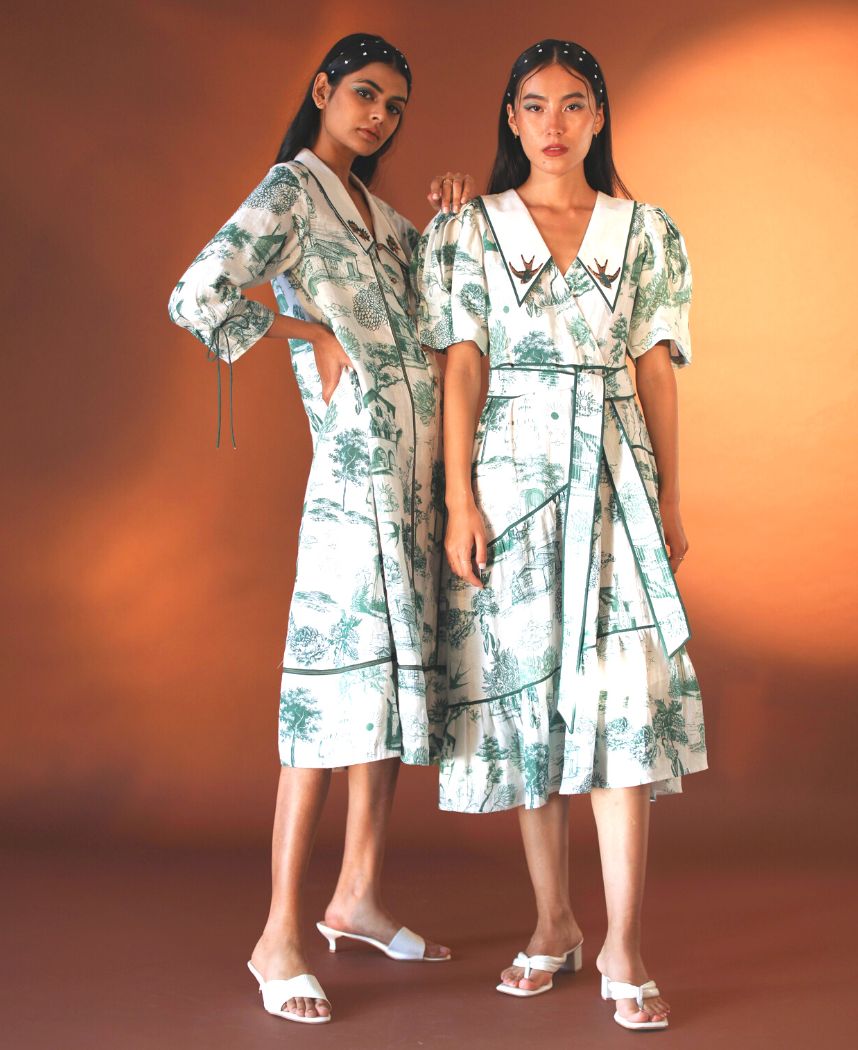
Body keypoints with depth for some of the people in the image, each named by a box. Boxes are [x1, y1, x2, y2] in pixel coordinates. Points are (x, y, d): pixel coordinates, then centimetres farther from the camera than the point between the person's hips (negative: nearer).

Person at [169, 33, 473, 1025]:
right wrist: (312, 331, -9)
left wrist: (458, 211, 11)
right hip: (357, 468, -8)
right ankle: (279, 936, -2)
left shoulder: (379, 213, 19)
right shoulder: (290, 191, -4)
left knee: (395, 677, 11)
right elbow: (196, 299, -18)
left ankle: (359, 895, 22)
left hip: (420, 470, 9)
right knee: (336, 689, -9)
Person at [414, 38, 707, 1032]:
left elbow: (655, 370, 9)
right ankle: (554, 924, 16)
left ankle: (623, 945, -3)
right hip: (510, 473, 0)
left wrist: (670, 500, 6)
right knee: (525, 690, 3)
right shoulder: (467, 231, 6)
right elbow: (460, 371, 0)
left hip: (613, 479, 0)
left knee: (622, 694, -9)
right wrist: (460, 502, -7)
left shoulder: (646, 232, 10)